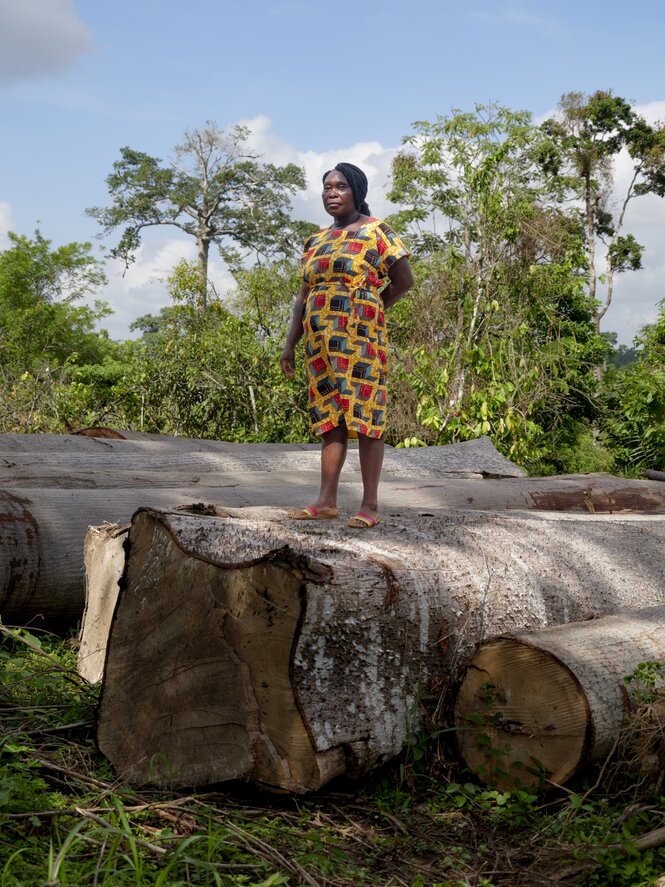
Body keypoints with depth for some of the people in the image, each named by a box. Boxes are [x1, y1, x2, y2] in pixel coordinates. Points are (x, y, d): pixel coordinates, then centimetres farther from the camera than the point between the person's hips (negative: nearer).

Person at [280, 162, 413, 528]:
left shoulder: (375, 232, 0)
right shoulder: (317, 241, 18)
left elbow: (404, 280, -3)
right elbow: (304, 296, 18)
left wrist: (365, 311, 4)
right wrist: (290, 344, 11)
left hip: (359, 341, -6)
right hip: (321, 343, 6)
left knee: (365, 419, -5)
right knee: (329, 420, 7)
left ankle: (370, 505, -2)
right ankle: (326, 501, 9)